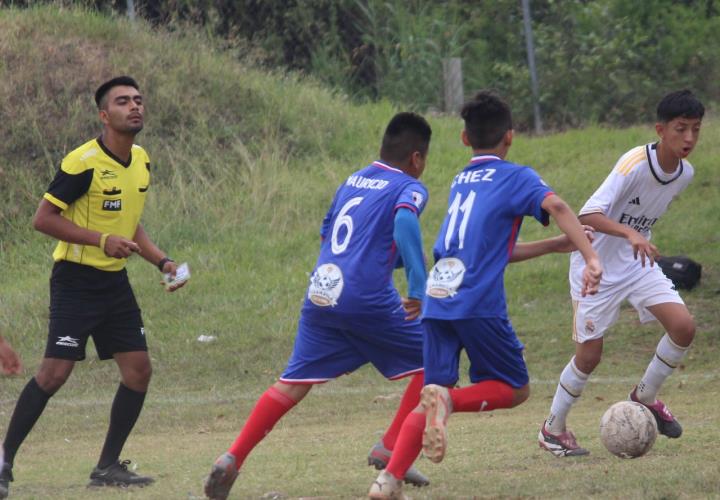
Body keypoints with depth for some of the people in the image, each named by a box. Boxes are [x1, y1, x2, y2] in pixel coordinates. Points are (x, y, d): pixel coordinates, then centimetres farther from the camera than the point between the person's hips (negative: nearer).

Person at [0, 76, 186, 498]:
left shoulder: (141, 161, 9)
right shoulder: (84, 162, -16)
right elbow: (43, 219, -16)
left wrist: (163, 261, 9)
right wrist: (102, 240, -22)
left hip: (115, 282, 8)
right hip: (76, 281, -8)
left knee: (139, 370, 1)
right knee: (56, 371, -13)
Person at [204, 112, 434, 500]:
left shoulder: (353, 181, 21)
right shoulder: (409, 188, 2)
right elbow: (405, 221, -20)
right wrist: (418, 286, -25)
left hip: (320, 294, 6)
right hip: (369, 300, -6)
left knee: (293, 384, 8)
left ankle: (231, 460, -6)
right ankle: (390, 451, 6)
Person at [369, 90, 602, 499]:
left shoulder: (460, 183, 24)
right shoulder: (516, 178, 6)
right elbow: (556, 206, -15)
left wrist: (557, 245, 29)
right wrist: (591, 258, -22)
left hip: (436, 301, 6)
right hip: (479, 303, -6)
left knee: (434, 397, 12)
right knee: (515, 389, 10)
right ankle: (448, 401, -18)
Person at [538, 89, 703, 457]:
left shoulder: (684, 173, -5)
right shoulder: (635, 164, -27)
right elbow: (588, 214, -36)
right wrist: (630, 234, -49)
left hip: (637, 262, 6)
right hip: (595, 265, -6)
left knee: (683, 326, -13)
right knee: (589, 354, -1)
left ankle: (645, 397, 11)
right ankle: (553, 429, 20)